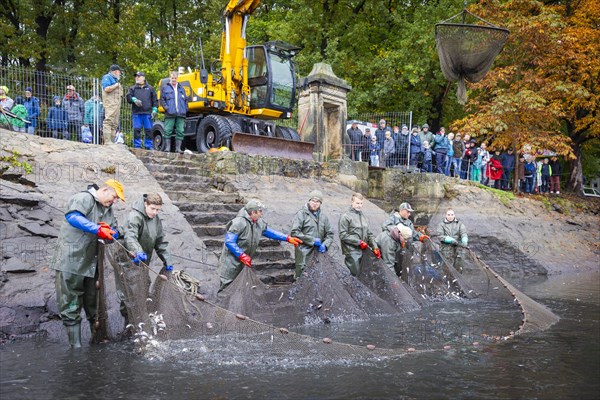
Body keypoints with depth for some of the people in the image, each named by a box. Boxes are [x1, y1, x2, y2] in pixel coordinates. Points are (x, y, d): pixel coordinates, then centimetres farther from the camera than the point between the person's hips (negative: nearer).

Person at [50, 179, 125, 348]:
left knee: (92, 301, 14)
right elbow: (72, 216, -27)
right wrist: (97, 230, -30)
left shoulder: (108, 210, 18)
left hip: (90, 263, 8)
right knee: (70, 304, -2)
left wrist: (110, 230, -7)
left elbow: (115, 234, 18)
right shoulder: (84, 198, -9)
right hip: (70, 260, -8)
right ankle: (75, 345, 3)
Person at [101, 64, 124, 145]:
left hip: (116, 105, 10)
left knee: (115, 124, 6)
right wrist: (116, 85, -7)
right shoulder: (107, 77, 0)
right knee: (109, 121, -16)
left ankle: (112, 141, 6)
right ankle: (107, 141, -23)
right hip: (110, 104, -10)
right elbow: (107, 89, -15)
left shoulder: (115, 79, 29)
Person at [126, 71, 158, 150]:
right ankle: (137, 146, 1)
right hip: (136, 113, 1)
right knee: (136, 130, -4)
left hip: (147, 113, 0)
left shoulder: (150, 88, 16)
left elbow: (155, 100, 12)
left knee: (148, 130, -2)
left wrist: (154, 110, 1)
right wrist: (134, 100, -17)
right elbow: (128, 97, 3)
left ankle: (149, 146, 4)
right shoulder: (132, 88, 17)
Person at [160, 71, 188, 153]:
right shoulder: (165, 88, 10)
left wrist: (185, 109, 8)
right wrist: (166, 108, -9)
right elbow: (162, 99, 4)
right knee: (168, 131, -5)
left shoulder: (181, 88, 21)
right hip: (170, 114, -3)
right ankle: (167, 147, 0)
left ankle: (178, 148, 5)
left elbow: (186, 100, 20)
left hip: (181, 114, 3)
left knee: (180, 131, 1)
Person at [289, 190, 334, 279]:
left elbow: (330, 234, 16)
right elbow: (294, 232, -12)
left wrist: (325, 245, -4)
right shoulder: (301, 214, -3)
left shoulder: (323, 216, 13)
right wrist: (312, 240, -14)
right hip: (304, 252, -5)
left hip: (318, 252, 5)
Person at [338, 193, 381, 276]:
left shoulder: (364, 217, 15)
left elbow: (369, 234, 18)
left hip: (364, 250, 7)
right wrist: (359, 242, -15)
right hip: (352, 251, -7)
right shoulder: (346, 216, -6)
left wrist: (375, 247, 4)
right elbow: (343, 235, -13)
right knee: (355, 275, -7)